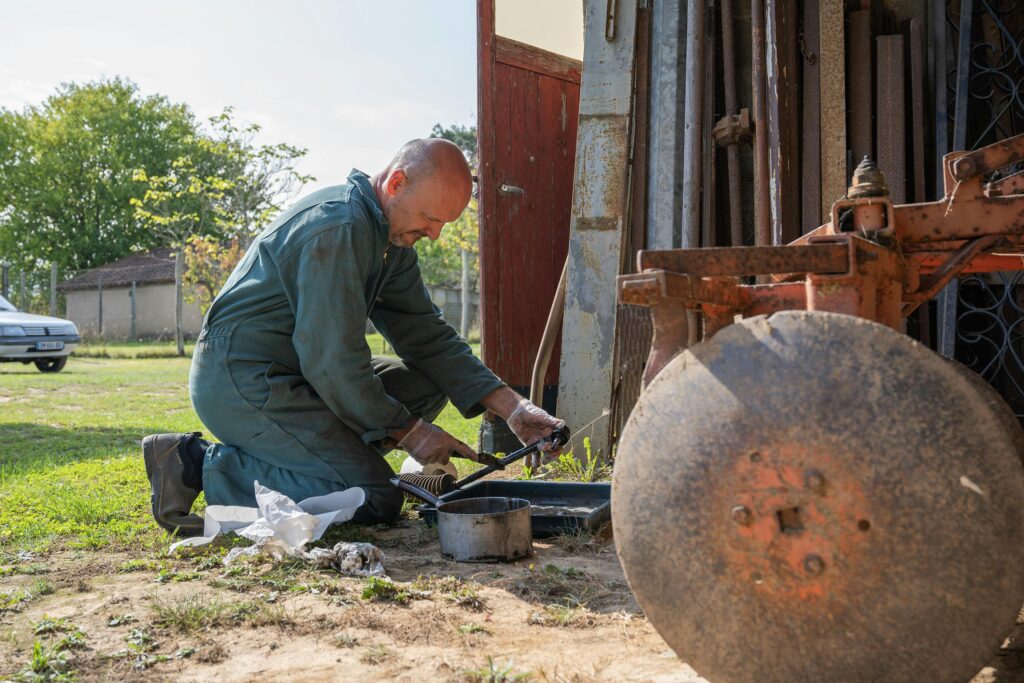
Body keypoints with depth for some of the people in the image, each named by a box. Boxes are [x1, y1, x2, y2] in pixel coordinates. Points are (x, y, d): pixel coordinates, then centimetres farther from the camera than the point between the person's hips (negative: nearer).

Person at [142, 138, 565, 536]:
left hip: (292, 373, 10)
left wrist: (511, 407, 1)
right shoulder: (337, 227, -22)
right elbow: (332, 359, -22)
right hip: (238, 379, -10)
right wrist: (406, 431, -11)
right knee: (376, 499, -16)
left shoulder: (392, 235, 10)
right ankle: (199, 464, -9)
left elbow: (427, 335, 10)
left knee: (426, 385, 4)